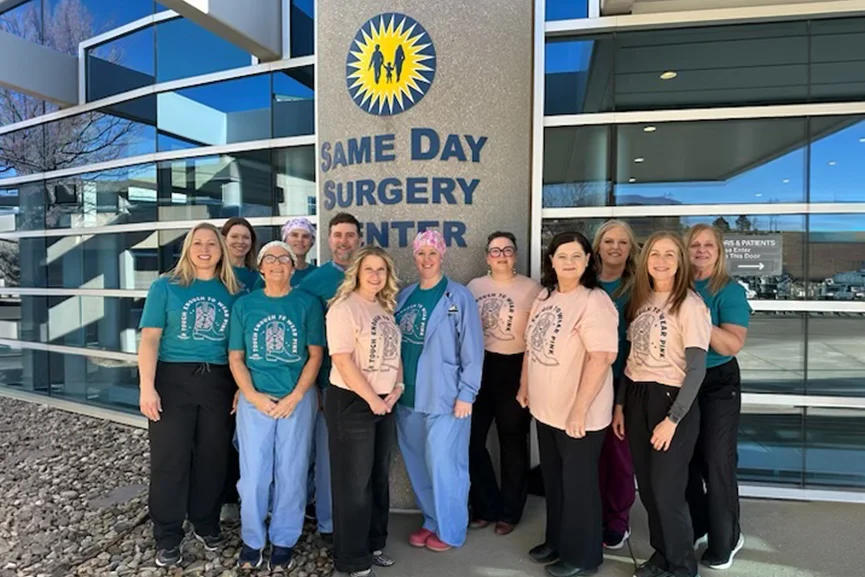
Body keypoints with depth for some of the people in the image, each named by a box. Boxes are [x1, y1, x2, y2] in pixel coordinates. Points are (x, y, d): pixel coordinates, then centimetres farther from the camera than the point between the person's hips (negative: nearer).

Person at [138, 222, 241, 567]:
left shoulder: (232, 292, 6)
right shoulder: (165, 286, 1)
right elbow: (150, 339, -4)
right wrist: (147, 386, -12)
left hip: (219, 382, 2)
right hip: (173, 379, -2)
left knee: (213, 457, 11)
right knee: (170, 458, 5)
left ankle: (206, 524, 30)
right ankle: (167, 536, 20)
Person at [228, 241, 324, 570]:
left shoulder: (307, 304, 0)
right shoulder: (244, 305, 4)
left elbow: (316, 355, -1)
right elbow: (235, 357, 4)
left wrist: (294, 397, -10)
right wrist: (253, 396, -9)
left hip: (298, 399, -1)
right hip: (254, 400, 1)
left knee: (291, 474, 7)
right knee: (253, 474, 6)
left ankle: (284, 541, 25)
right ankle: (252, 540, 26)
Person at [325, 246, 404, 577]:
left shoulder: (386, 309, 11)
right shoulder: (344, 308, -14)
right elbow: (343, 361, -20)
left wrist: (396, 389, -1)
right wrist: (372, 399, -16)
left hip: (385, 403, 8)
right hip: (352, 403, -7)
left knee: (379, 477, 16)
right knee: (354, 482, 3)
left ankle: (374, 544, 33)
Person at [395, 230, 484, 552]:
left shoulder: (459, 296, -7)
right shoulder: (404, 296, 9)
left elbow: (472, 348, -9)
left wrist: (466, 393, -12)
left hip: (444, 395, -5)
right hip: (408, 395, 6)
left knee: (444, 465, 2)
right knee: (417, 465, 15)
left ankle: (450, 530, 22)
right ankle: (431, 521, 34)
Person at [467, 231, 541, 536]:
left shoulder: (531, 288, -4)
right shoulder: (474, 287, 8)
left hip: (513, 368, -4)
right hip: (478, 367, 4)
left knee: (512, 442, 9)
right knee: (471, 439, 7)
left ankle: (509, 512, 27)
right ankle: (485, 506, 27)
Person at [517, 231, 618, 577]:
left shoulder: (594, 301, -18)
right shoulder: (544, 297, 7)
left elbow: (601, 358, -25)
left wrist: (580, 410, -26)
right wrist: (525, 386, 16)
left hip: (578, 414, -7)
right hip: (546, 409, 8)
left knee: (578, 484, 8)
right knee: (553, 480, 20)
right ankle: (557, 541, 40)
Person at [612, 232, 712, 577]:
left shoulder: (689, 305, -12)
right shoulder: (640, 299, 8)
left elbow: (696, 369, -15)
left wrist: (672, 419, -18)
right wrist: (620, 404, 9)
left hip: (671, 400, -6)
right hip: (636, 398, 6)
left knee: (666, 489, 3)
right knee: (647, 486, 15)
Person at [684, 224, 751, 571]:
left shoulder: (730, 291, -10)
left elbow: (733, 345, -21)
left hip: (717, 385, -5)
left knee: (716, 462, 4)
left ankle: (725, 540, 23)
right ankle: (694, 527, 36)